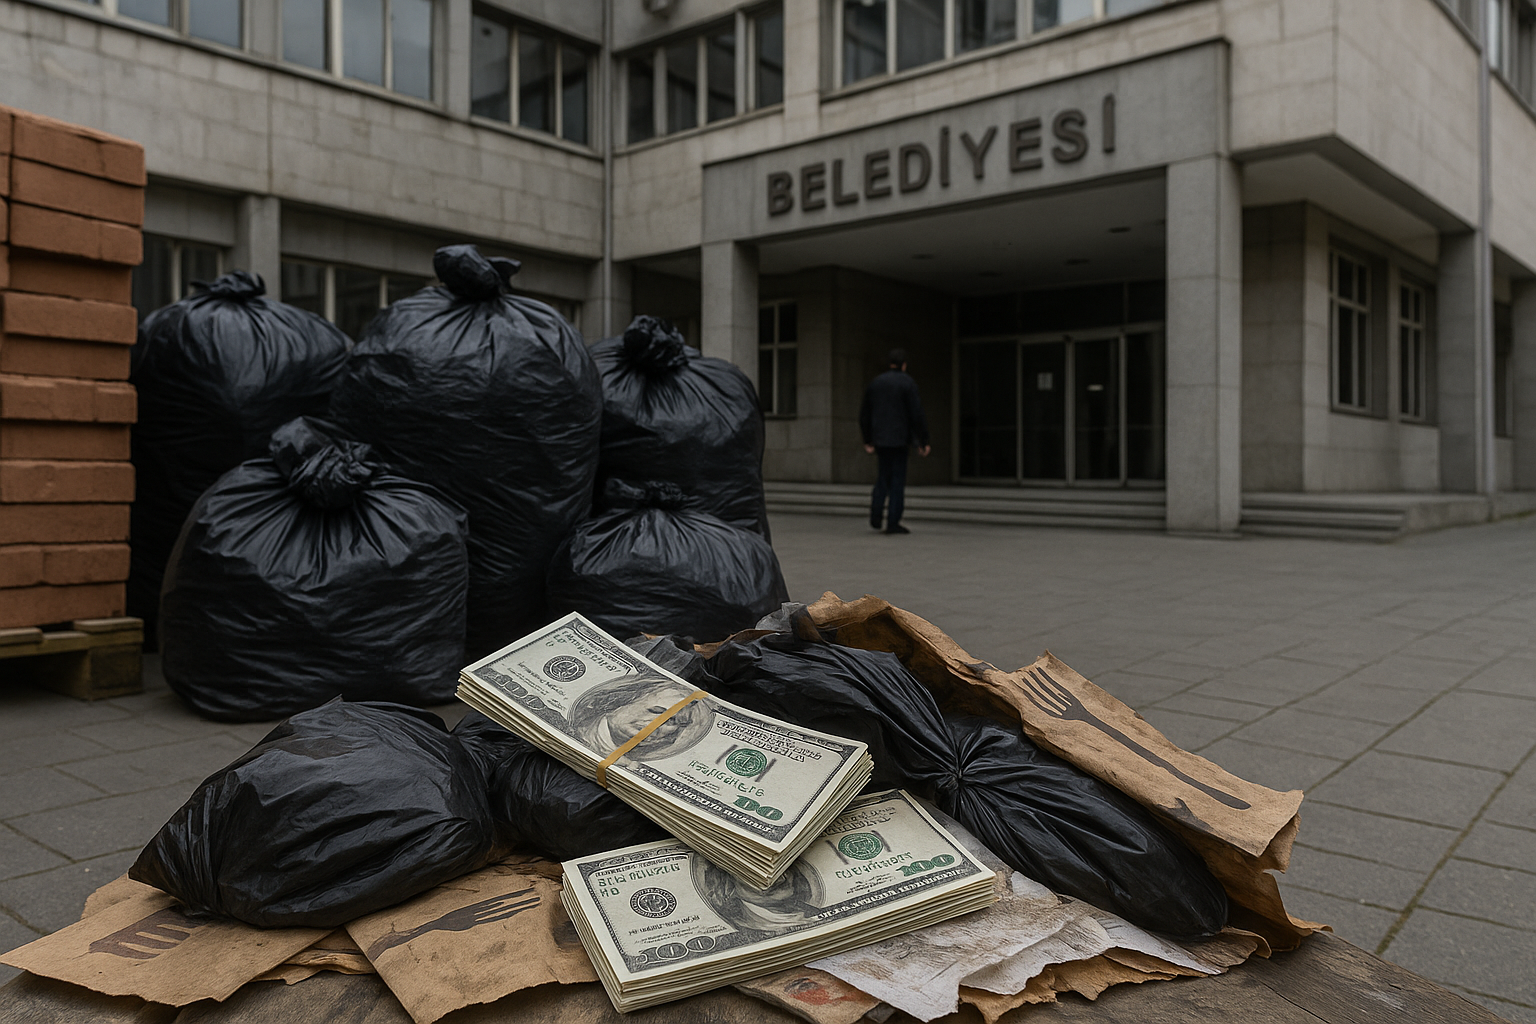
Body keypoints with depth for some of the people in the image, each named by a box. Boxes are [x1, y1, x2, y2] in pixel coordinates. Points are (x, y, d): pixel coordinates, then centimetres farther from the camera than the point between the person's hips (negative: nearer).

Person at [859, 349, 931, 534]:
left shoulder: (875, 383, 9)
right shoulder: (908, 383, -7)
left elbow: (864, 414, 11)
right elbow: (917, 414, -12)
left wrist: (868, 441, 19)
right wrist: (923, 442, -7)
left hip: (879, 437, 5)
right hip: (899, 437, -5)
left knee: (885, 475, 18)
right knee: (898, 479, 1)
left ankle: (876, 514, 3)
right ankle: (893, 522, 0)